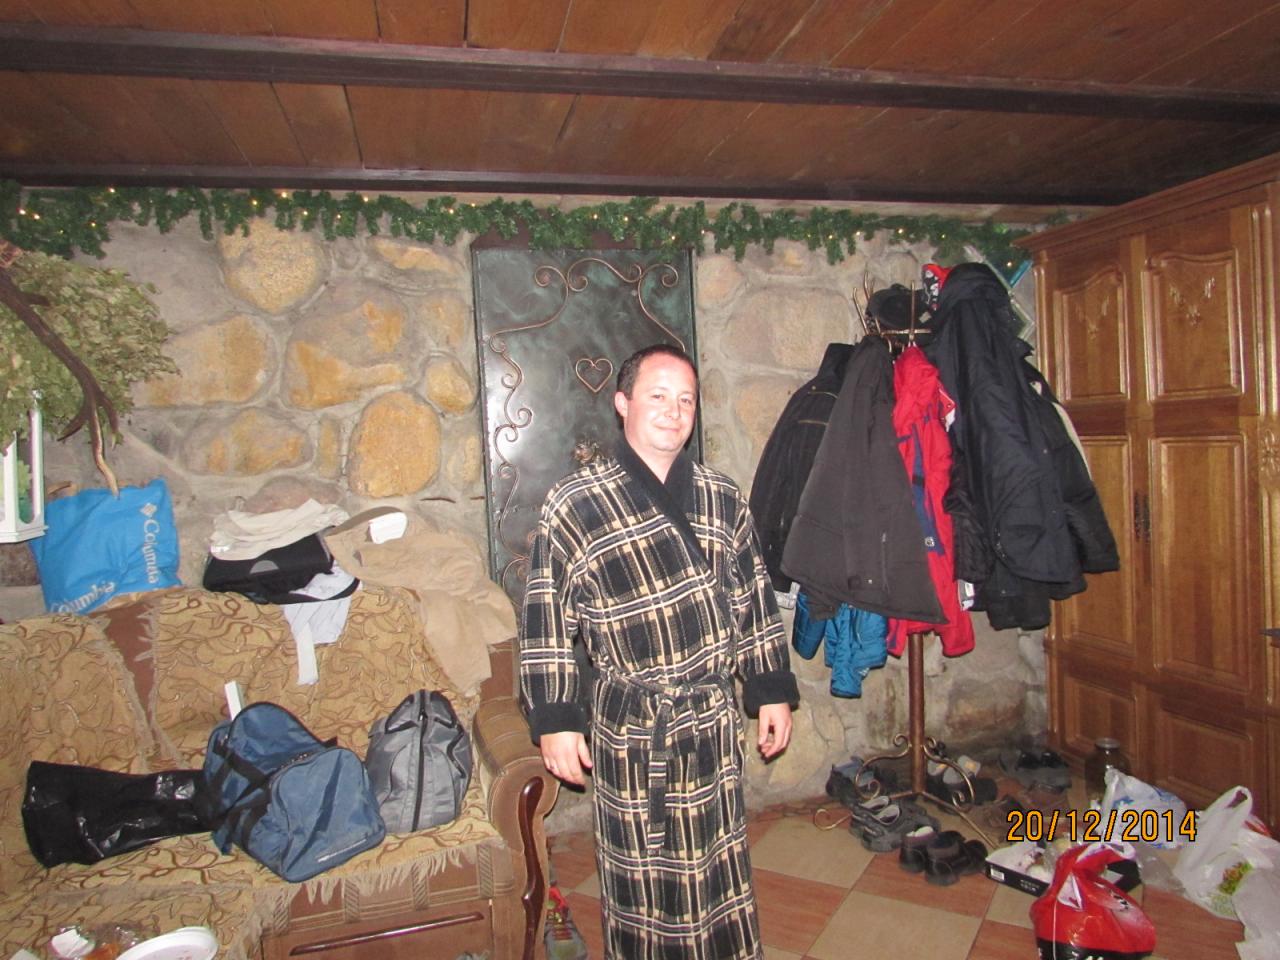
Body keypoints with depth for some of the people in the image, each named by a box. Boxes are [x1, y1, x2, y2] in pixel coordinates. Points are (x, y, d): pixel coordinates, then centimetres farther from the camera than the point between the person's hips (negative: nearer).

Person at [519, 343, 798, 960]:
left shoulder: (722, 499, 3)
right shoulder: (574, 505, -9)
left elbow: (755, 602, 10)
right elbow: (545, 619, -6)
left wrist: (773, 691, 11)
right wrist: (554, 721, -7)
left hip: (712, 720, 3)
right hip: (628, 728, -3)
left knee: (717, 866, 17)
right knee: (639, 874, 13)